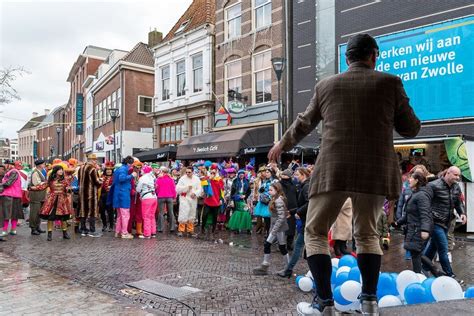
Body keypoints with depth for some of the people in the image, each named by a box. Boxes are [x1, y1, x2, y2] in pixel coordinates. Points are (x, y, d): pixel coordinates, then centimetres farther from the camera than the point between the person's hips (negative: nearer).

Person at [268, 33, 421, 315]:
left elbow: (303, 124, 20)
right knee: (367, 233, 19)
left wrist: (283, 145, 37)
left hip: (333, 170, -1)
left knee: (315, 233, 10)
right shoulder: (390, 82, 4)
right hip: (375, 171, 2)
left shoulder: (326, 85, 8)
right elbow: (411, 129, 9)